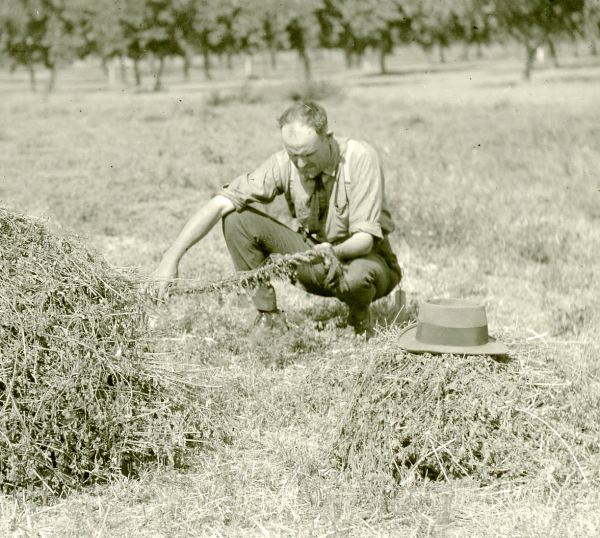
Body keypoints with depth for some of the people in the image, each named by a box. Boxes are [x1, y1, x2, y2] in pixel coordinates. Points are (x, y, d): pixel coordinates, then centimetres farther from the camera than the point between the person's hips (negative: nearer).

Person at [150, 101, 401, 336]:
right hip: (313, 256, 3)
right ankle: (268, 315, -9)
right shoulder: (284, 163, -17)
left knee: (355, 277, -42)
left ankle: (360, 314, -5)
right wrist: (171, 258, -32)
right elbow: (220, 204, -23)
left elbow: (365, 237, -26)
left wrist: (335, 252, -49)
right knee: (237, 218, -17)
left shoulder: (360, 158, -25)